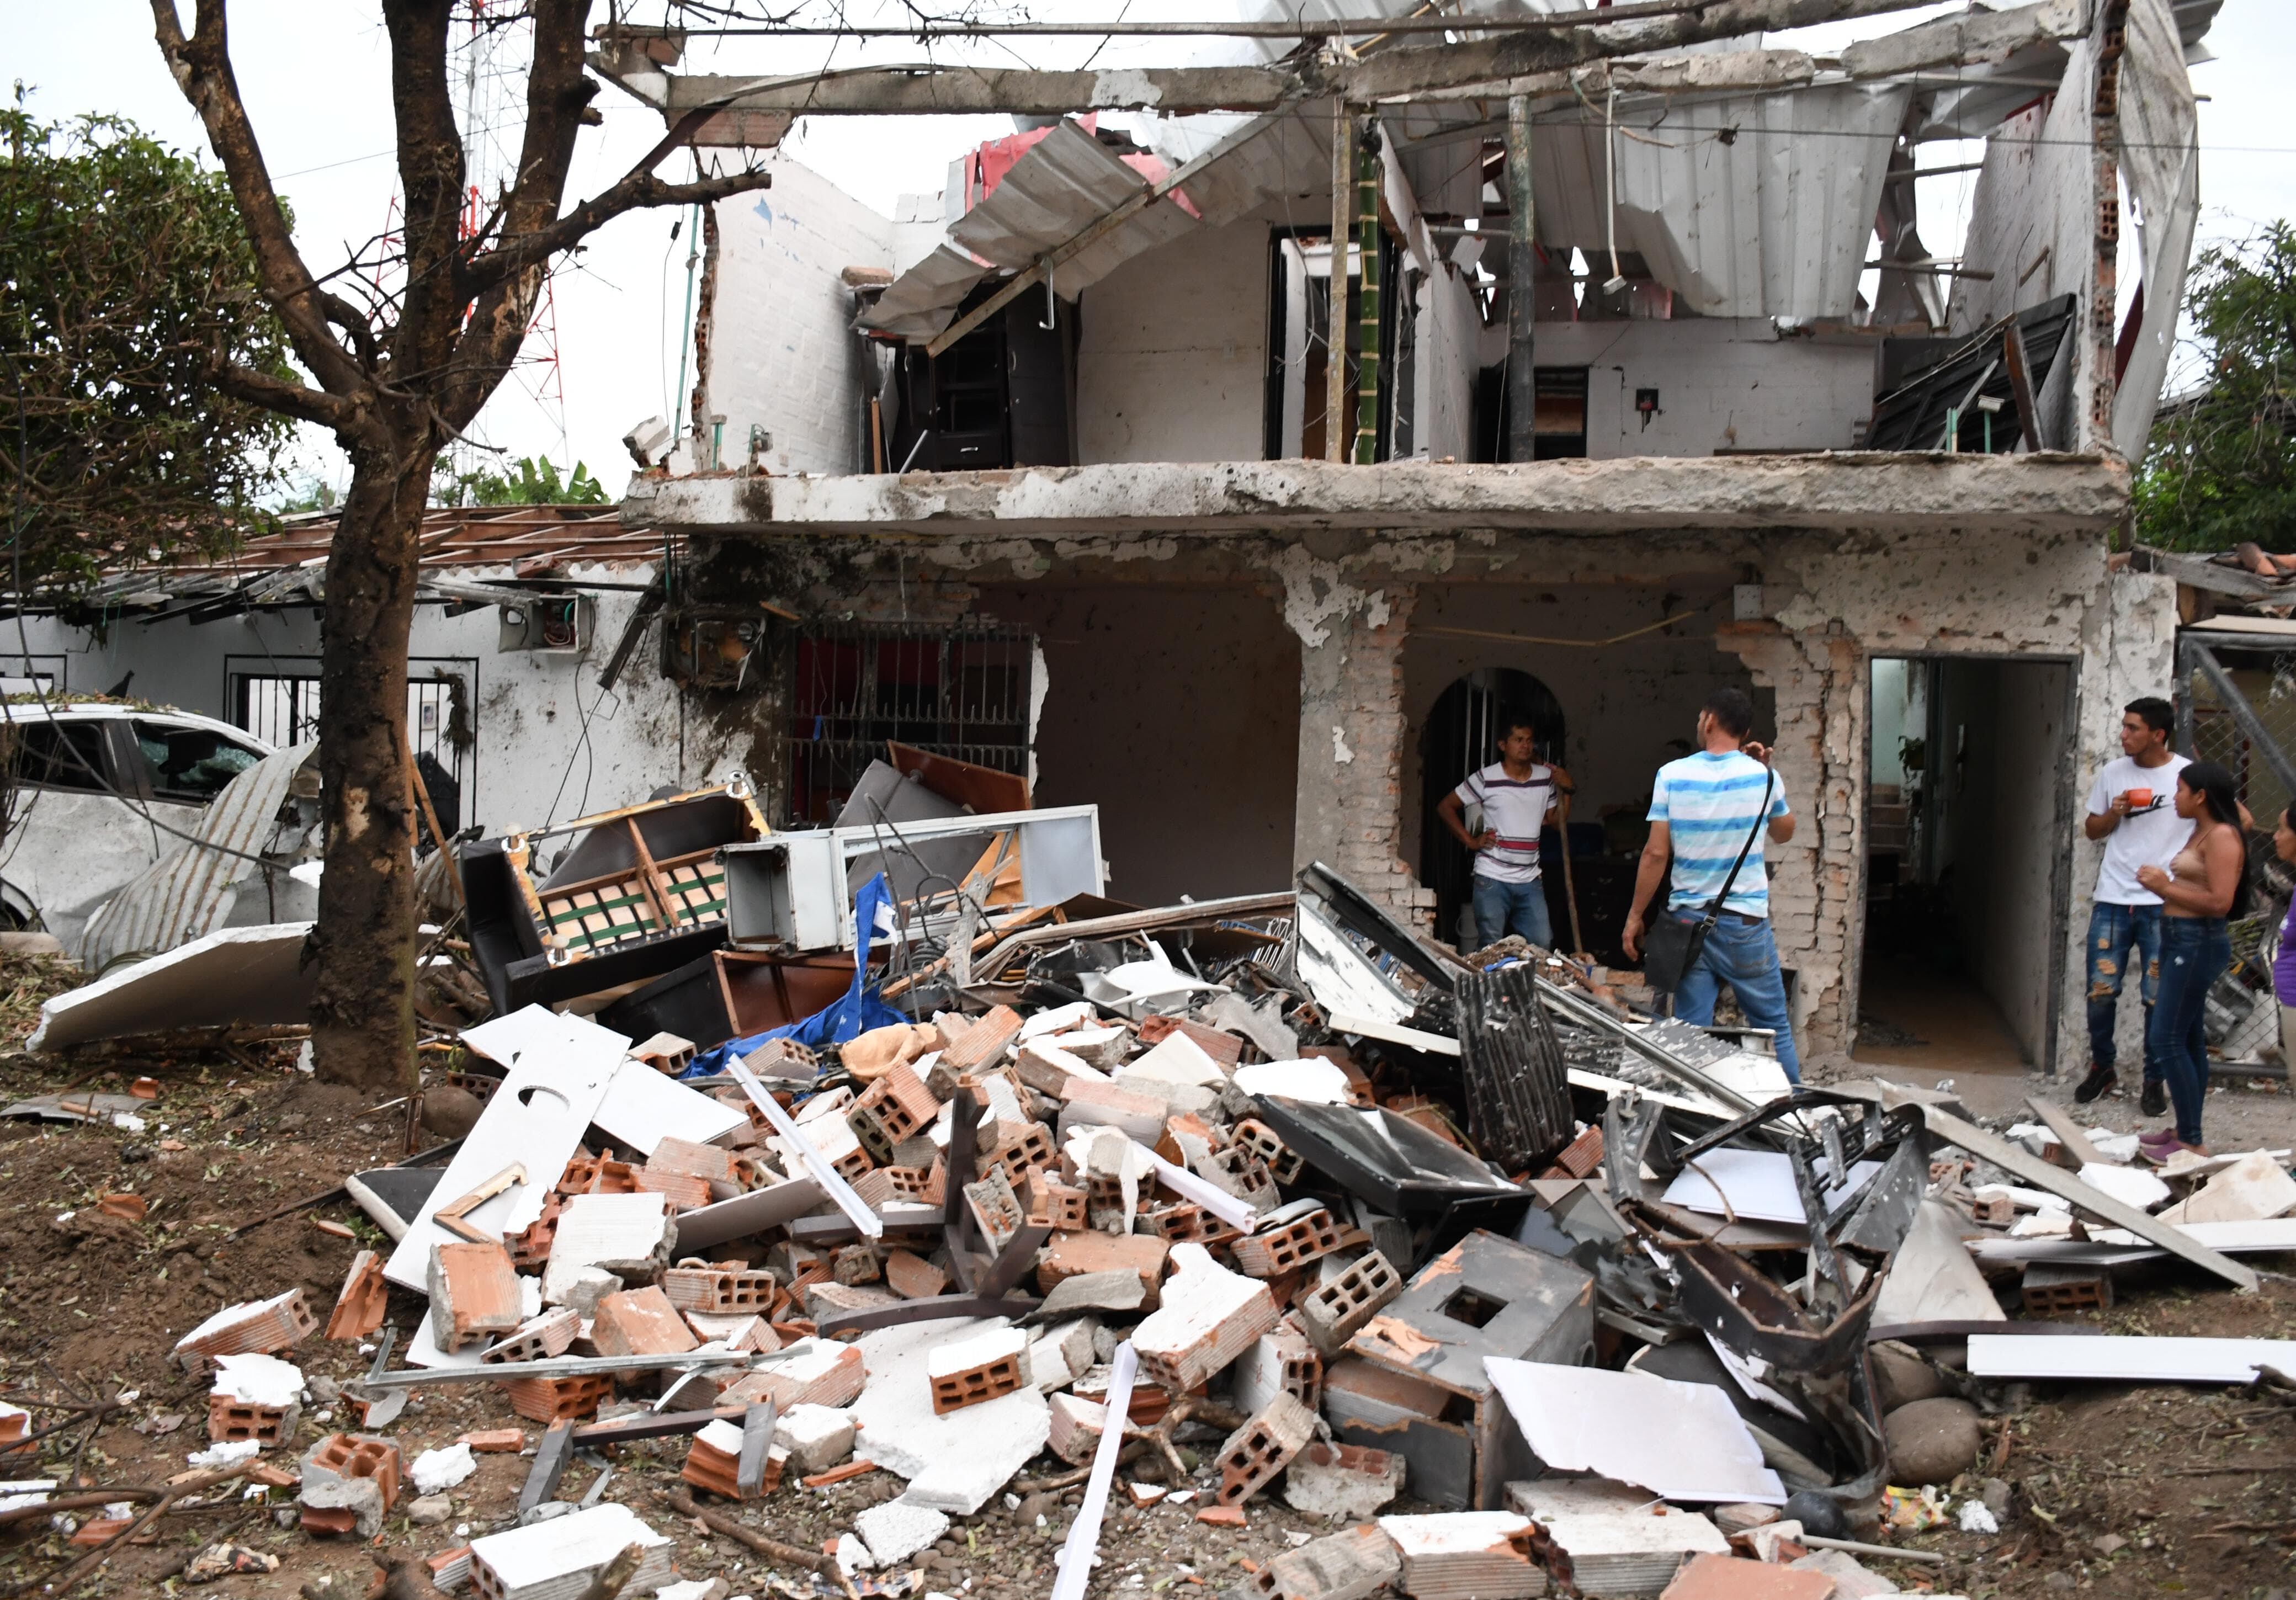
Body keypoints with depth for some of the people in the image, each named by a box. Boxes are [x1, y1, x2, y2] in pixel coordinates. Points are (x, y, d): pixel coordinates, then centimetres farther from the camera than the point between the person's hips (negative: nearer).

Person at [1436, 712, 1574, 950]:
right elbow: (1445, 807, 1)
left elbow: (1559, 821, 14)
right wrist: (1471, 841, -4)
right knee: (1491, 949, 1)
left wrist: (1567, 790, 1)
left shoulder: (1546, 778, 7)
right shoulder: (1486, 779, -6)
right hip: (1492, 879, -4)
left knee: (1542, 947, 3)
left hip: (1530, 880, 4)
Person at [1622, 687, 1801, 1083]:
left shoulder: (1672, 775, -5)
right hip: (1746, 920, 0)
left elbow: (1656, 853, -7)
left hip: (1687, 918, 1)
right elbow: (1785, 832, 16)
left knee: (1690, 1031, 4)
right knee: (1773, 1026, 8)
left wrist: (1635, 915, 1)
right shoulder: (1762, 776, -3)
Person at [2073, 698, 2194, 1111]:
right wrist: (2115, 813, -7)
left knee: (2159, 998, 3)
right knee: (2100, 991, 4)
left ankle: (2155, 1080, 16)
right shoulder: (2112, 774, 5)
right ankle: (2102, 1067, 23)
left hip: (2165, 905, -3)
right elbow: (2091, 830, 15)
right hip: (2113, 900, 3)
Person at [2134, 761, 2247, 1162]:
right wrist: (2162, 887, 5)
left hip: (2198, 943, -10)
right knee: (2188, 1040, 14)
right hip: (2181, 940, 10)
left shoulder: (2222, 837, -15)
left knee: (2167, 1040, -9)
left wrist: (2166, 887, -18)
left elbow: (2220, 902, -23)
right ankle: (2186, 1130, 21)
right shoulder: (2200, 833, 15)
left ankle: (2191, 1142, -4)